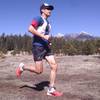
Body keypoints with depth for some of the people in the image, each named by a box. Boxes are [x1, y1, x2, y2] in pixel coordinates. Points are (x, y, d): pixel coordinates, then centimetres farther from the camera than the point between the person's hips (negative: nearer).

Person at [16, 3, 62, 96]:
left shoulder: (47, 22, 21)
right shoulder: (39, 18, -5)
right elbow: (30, 29, -20)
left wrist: (48, 40, 13)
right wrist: (43, 36, -22)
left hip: (46, 47, 8)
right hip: (38, 46, -8)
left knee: (54, 66, -4)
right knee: (39, 71, -6)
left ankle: (51, 89, 3)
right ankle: (22, 67, 21)